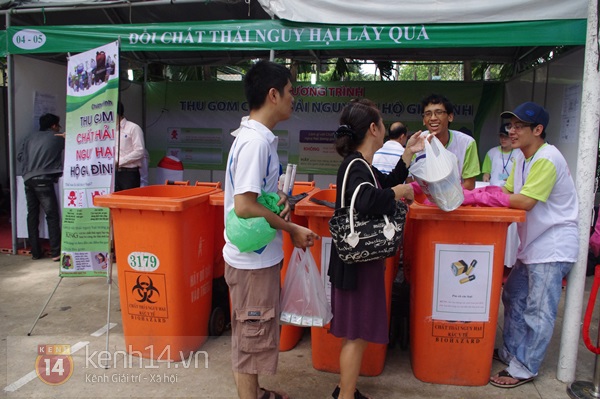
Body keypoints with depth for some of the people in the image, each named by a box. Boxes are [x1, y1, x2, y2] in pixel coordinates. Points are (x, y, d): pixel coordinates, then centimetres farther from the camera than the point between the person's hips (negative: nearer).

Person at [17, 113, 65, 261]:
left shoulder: (30, 137, 16)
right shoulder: (58, 138, 5)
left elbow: (19, 155, 13)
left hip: (28, 180, 5)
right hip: (43, 180, -5)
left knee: (32, 215, 10)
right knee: (52, 215, -4)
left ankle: (35, 252, 14)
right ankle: (56, 253, -8)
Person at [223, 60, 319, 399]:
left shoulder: (259, 136, 8)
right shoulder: (256, 142, -22)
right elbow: (244, 205, -26)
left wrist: (282, 198, -2)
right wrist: (292, 229, -16)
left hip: (260, 254, 10)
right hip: (253, 258, -10)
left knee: (254, 332, 22)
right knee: (253, 335, 6)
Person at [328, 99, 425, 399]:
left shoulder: (361, 166, 11)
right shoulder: (355, 167, -20)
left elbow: (387, 183, 27)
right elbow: (367, 200, -41)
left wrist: (407, 154, 22)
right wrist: (400, 191, -23)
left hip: (362, 260, 10)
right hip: (357, 262, -10)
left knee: (355, 332, 20)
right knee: (355, 334, 1)